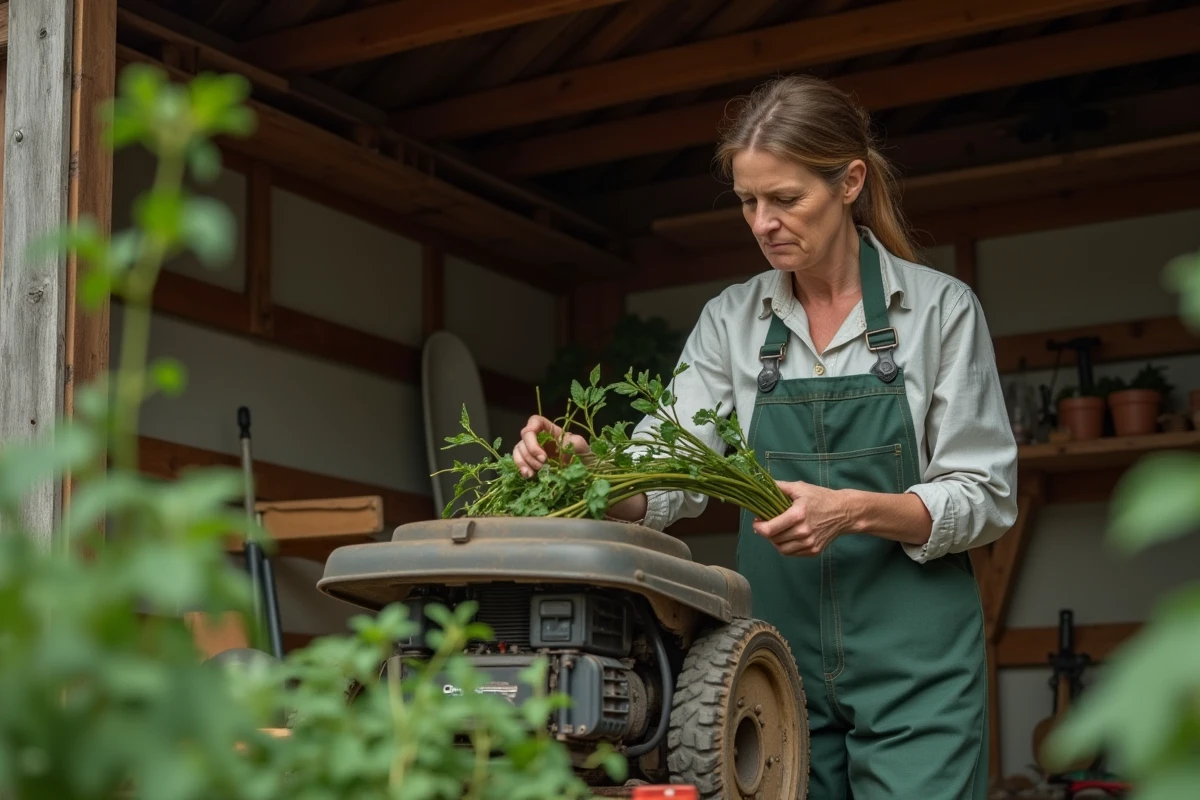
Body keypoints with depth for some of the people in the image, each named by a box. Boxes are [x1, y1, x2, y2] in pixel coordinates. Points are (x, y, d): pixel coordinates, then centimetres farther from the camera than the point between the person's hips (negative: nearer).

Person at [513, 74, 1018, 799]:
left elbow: (985, 499, -5)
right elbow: (670, 478, -3)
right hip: (784, 651, 3)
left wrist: (852, 510, -21)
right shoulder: (732, 320, 6)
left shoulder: (941, 306, -3)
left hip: (914, 662, -3)